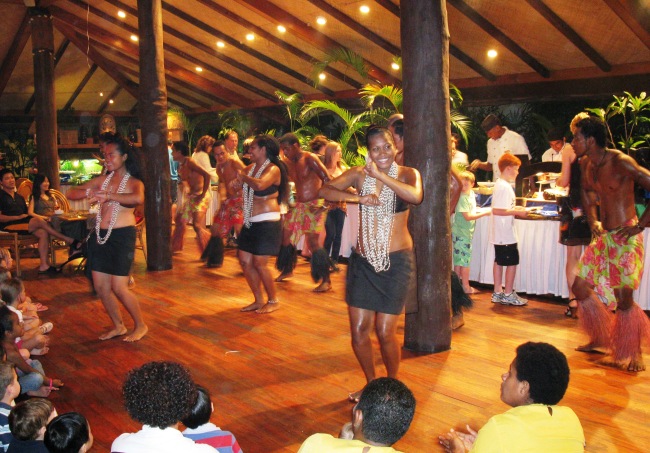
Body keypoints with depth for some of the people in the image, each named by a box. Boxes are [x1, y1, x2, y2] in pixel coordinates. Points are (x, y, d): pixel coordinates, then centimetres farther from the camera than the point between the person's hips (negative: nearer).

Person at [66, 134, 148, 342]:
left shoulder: (133, 182, -5)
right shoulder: (102, 180, 11)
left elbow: (138, 199, -30)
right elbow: (71, 193, 7)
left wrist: (108, 195, -30)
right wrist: (88, 192, -13)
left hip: (122, 235, -6)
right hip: (100, 235, 6)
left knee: (119, 287, -7)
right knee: (100, 286, 8)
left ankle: (141, 325, 13)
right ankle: (118, 326, 26)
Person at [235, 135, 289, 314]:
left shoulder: (273, 169, -11)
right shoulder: (251, 167, 12)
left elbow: (260, 185, -31)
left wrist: (244, 177, -16)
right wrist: (239, 178, 0)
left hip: (267, 223, -8)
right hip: (250, 223, 8)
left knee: (259, 263, -7)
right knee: (245, 261, 7)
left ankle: (273, 301, 11)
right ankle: (259, 300, 20)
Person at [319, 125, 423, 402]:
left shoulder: (407, 174, -2)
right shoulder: (359, 174, 2)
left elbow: (415, 196, -26)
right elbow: (324, 191, -10)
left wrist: (380, 175, -22)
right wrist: (359, 197, -20)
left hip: (397, 262, -3)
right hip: (364, 261, 3)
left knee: (385, 332, -1)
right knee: (359, 330, 5)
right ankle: (371, 384, 28)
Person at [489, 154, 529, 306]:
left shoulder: (500, 184, 12)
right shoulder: (504, 187, -19)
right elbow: (496, 210, -26)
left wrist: (515, 208, 13)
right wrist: (517, 212, -18)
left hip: (500, 234, 10)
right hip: (505, 234, -10)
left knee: (499, 261, 14)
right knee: (512, 262, -1)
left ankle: (497, 293, 20)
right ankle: (508, 295, 7)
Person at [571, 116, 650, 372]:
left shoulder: (621, 162, -18)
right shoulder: (586, 165, 7)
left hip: (625, 237, -8)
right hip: (603, 236, 8)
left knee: (623, 297, -4)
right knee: (580, 286, 8)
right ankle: (600, 338, 27)